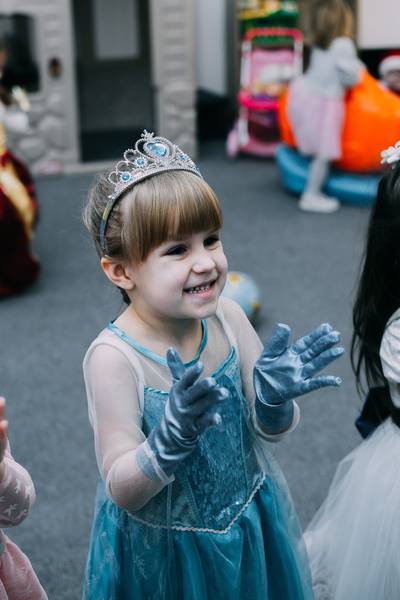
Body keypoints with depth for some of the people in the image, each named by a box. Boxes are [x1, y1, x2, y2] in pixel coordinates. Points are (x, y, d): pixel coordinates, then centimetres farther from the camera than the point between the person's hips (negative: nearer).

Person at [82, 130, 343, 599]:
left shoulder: (227, 317, -14)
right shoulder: (114, 357, -25)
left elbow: (273, 431, -3)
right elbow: (122, 492, -22)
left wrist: (274, 400, -25)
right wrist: (172, 438, -39)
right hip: (160, 551, -4)